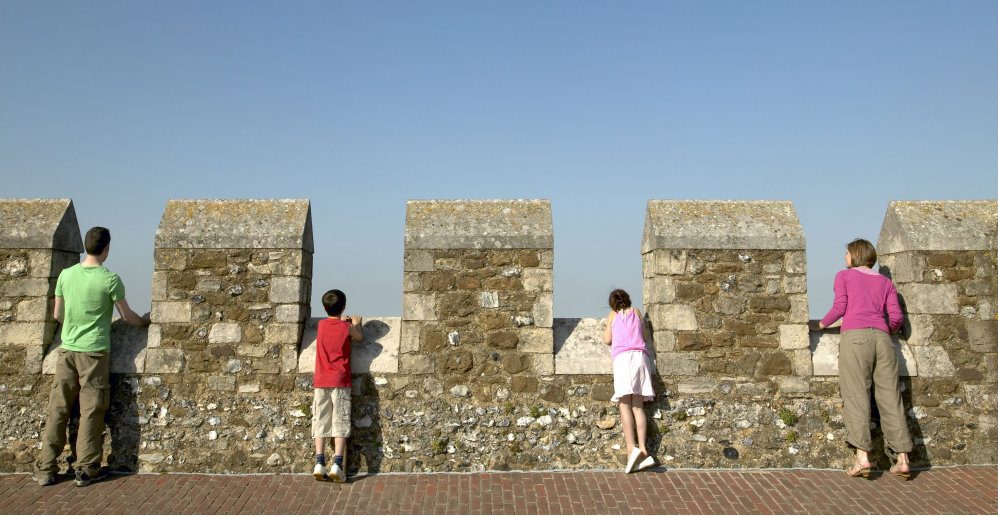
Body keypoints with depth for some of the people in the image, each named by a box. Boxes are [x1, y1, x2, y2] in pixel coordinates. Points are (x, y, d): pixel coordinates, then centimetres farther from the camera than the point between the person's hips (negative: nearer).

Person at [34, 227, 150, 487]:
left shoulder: (66, 275, 2)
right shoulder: (110, 279, -10)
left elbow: (58, 314, 11)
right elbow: (127, 317, -2)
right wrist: (145, 320, 18)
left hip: (67, 349, 4)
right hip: (94, 351, -4)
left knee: (57, 409, 9)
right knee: (91, 411, 3)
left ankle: (46, 469, 15)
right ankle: (86, 469, 9)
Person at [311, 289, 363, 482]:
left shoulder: (321, 324, 5)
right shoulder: (347, 327, -4)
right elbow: (360, 337, 16)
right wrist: (356, 323, 33)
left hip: (321, 381, 3)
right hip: (340, 381, -3)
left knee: (320, 422, 5)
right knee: (340, 422, -2)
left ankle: (319, 463, -2)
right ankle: (337, 464, -10)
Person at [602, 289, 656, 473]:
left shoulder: (613, 315, 19)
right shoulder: (636, 312, 23)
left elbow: (607, 340, 15)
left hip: (622, 357, -3)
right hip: (640, 356, 3)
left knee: (625, 405, -11)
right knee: (638, 406, 0)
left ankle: (632, 448, -27)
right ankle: (642, 449, -13)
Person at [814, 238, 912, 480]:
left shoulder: (844, 275, 16)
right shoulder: (885, 282, 24)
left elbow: (839, 307, 3)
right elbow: (896, 316, 13)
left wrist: (823, 323, 19)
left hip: (855, 335, -3)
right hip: (881, 337, 4)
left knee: (856, 397, -10)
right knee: (890, 398, 3)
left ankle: (862, 457, -21)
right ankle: (903, 460, -2)